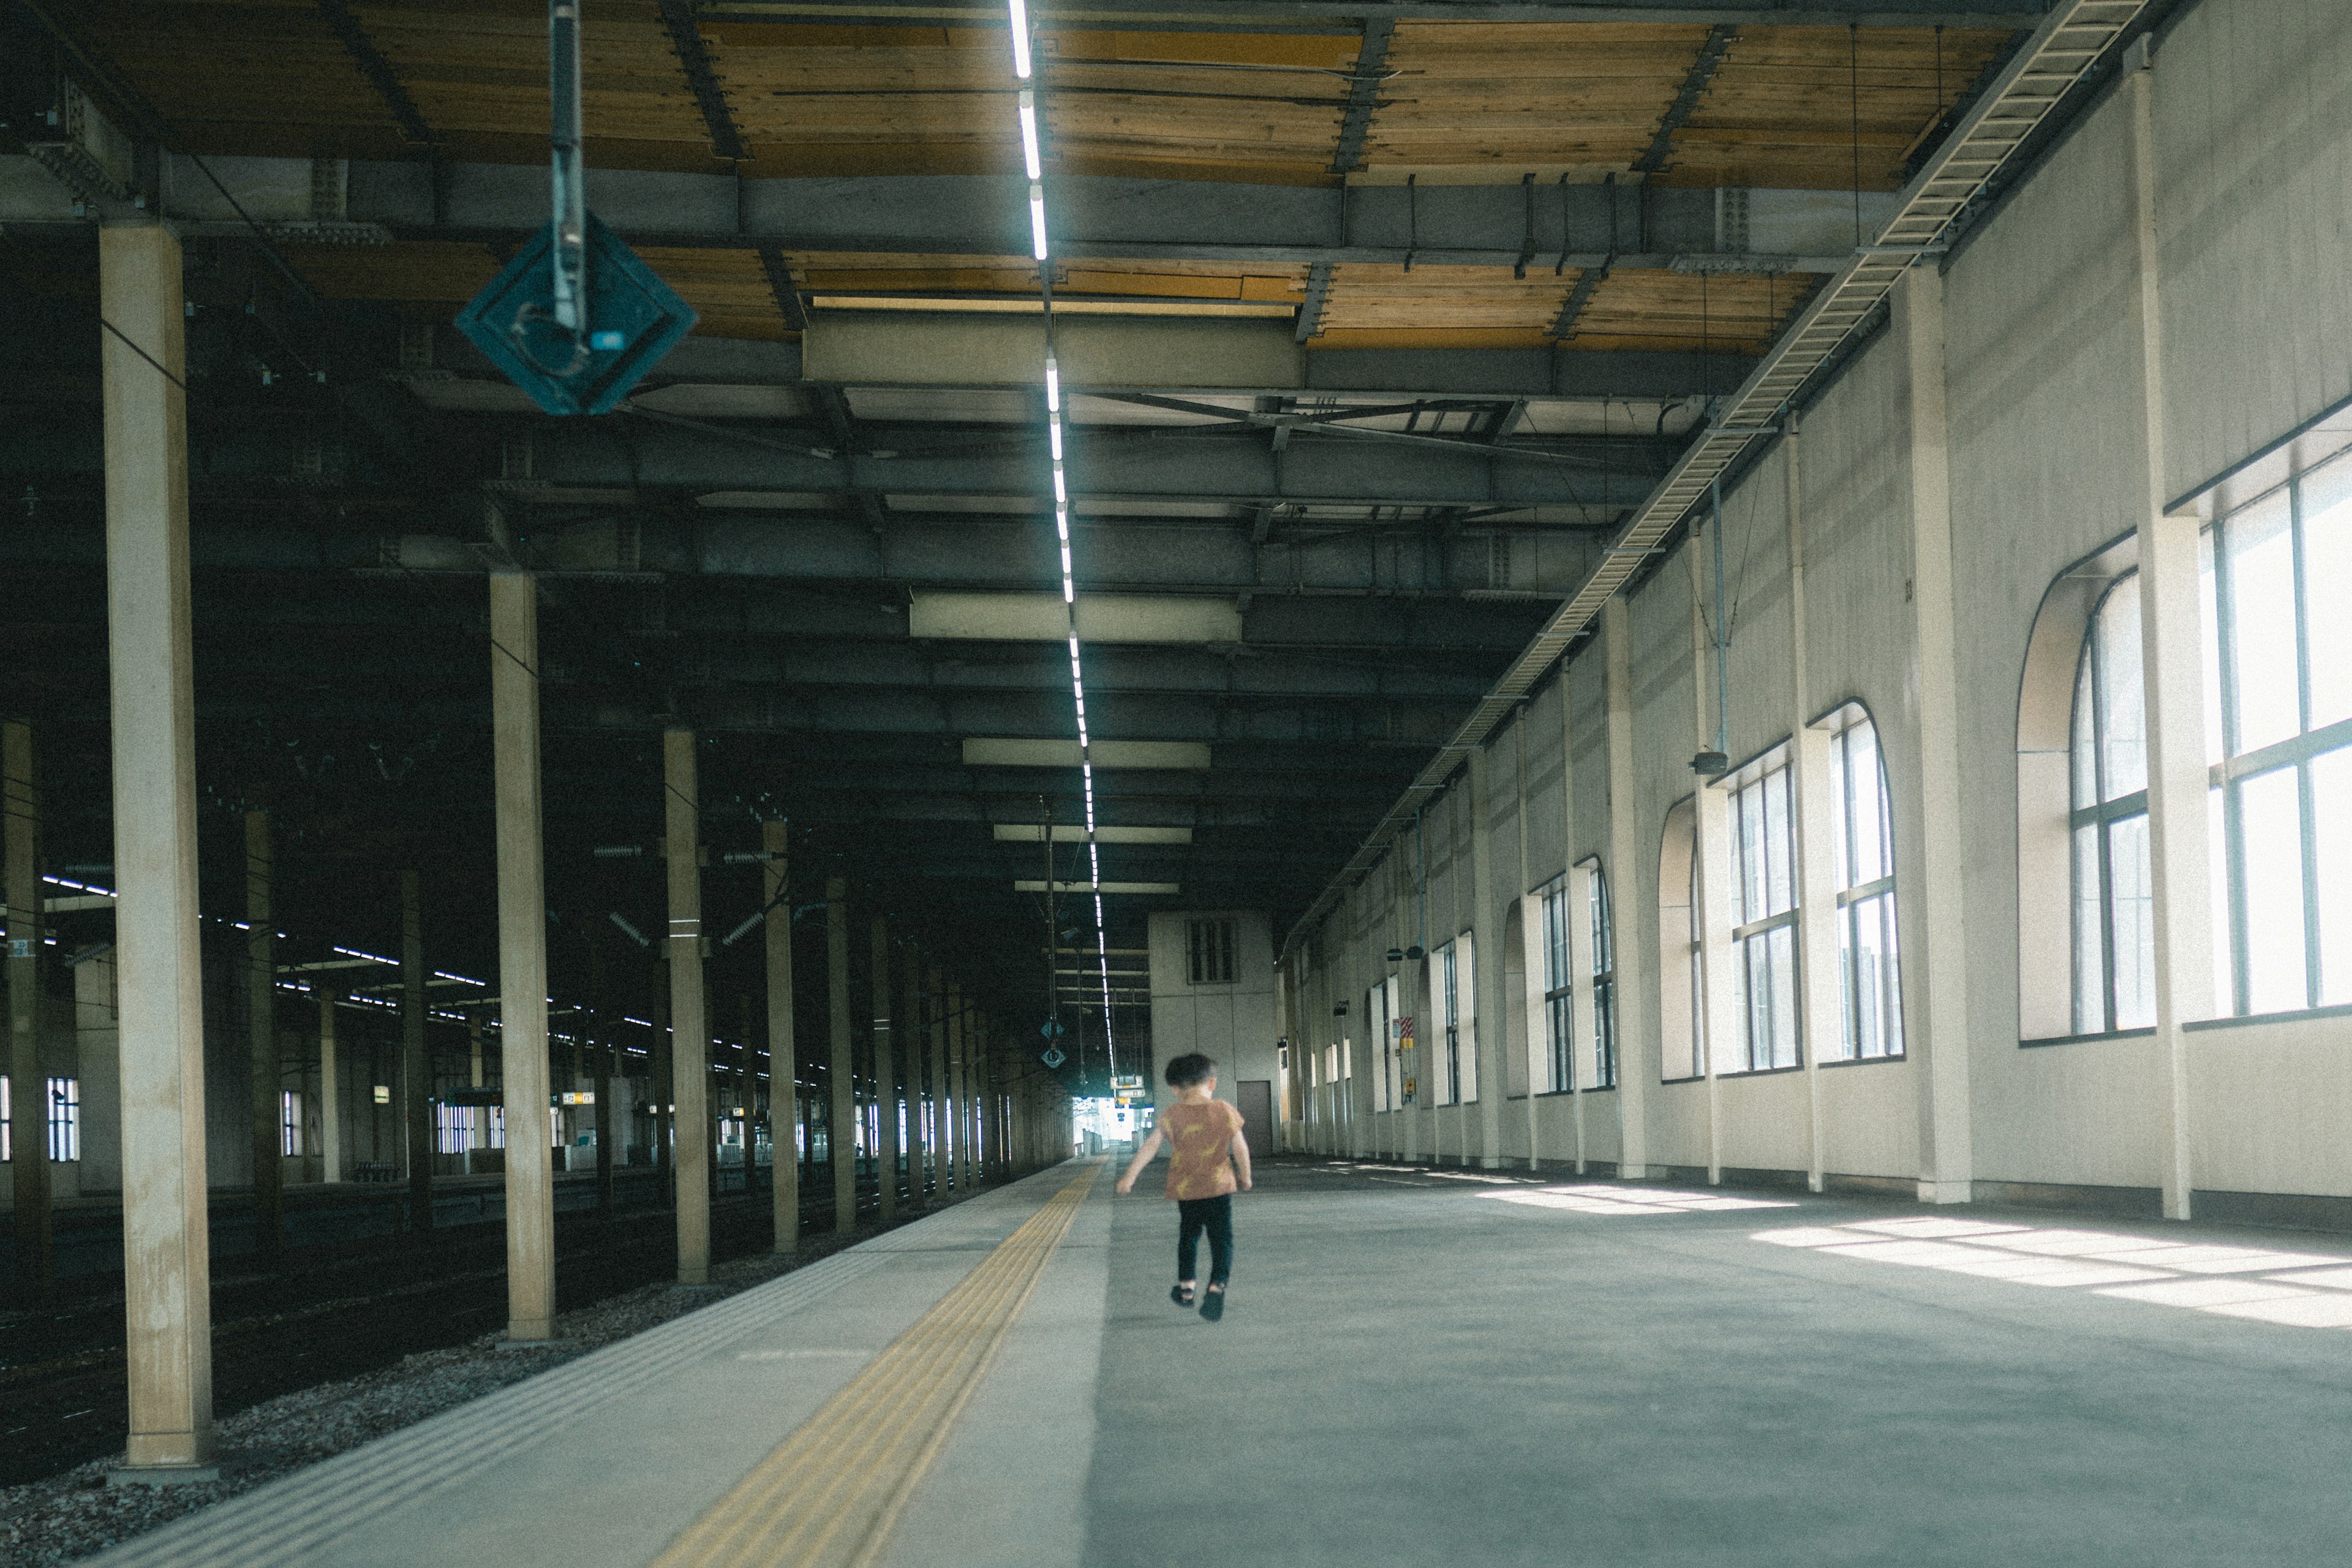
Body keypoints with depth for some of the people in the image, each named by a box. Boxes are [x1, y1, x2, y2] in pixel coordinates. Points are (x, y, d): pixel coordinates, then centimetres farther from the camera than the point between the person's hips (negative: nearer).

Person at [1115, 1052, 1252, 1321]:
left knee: (1188, 1234, 20)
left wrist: (1130, 1176, -5)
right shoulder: (1225, 1111, -4)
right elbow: (1240, 1148, 0)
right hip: (1219, 1187, -1)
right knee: (1221, 1238, -2)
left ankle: (1186, 1286, 28)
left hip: (1185, 1188, 1)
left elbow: (1151, 1145, -7)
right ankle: (1217, 1286, -22)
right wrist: (1245, 1177, 15)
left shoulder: (1172, 1115, -4)